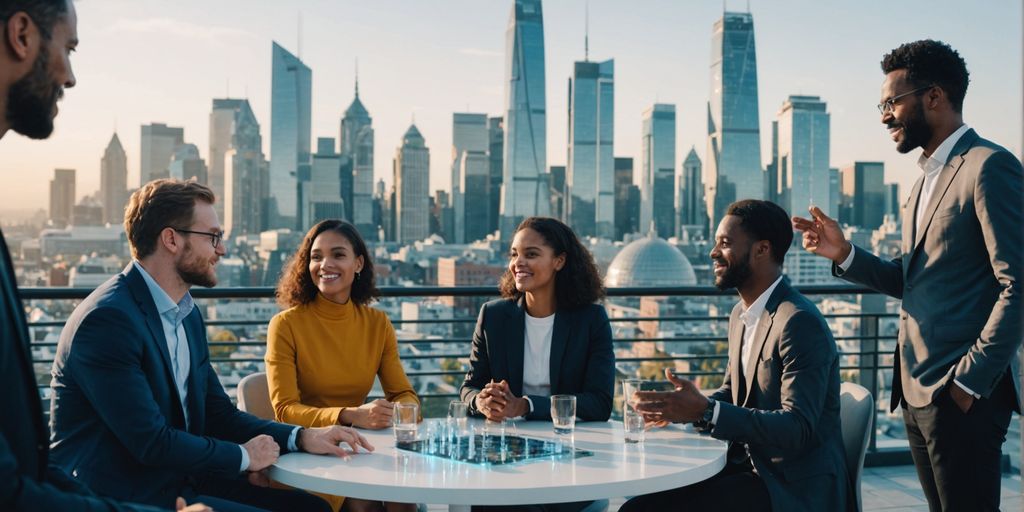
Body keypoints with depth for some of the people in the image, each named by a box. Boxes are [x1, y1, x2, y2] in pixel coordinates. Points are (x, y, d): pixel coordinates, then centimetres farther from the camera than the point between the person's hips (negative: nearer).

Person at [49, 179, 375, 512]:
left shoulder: (188, 314, 10)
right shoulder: (108, 319, -19)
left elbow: (220, 415, 12)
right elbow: (150, 441, -22)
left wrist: (302, 437, -2)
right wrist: (244, 456, -8)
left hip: (180, 481, 9)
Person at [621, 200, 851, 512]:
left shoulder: (801, 322, -18)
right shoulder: (741, 315, 11)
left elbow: (796, 428, -25)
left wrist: (705, 412, -34)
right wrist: (678, 407, -1)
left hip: (794, 486, -8)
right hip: (744, 464, 8)